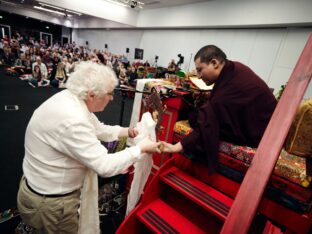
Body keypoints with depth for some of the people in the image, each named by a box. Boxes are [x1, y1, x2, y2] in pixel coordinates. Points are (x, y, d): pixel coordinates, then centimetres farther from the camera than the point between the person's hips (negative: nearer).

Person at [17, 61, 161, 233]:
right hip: (50, 202, -8)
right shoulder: (71, 121, -36)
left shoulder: (70, 98, -7)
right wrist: (141, 148, -22)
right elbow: (105, 167, -32)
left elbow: (99, 129, 5)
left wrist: (127, 131, -2)